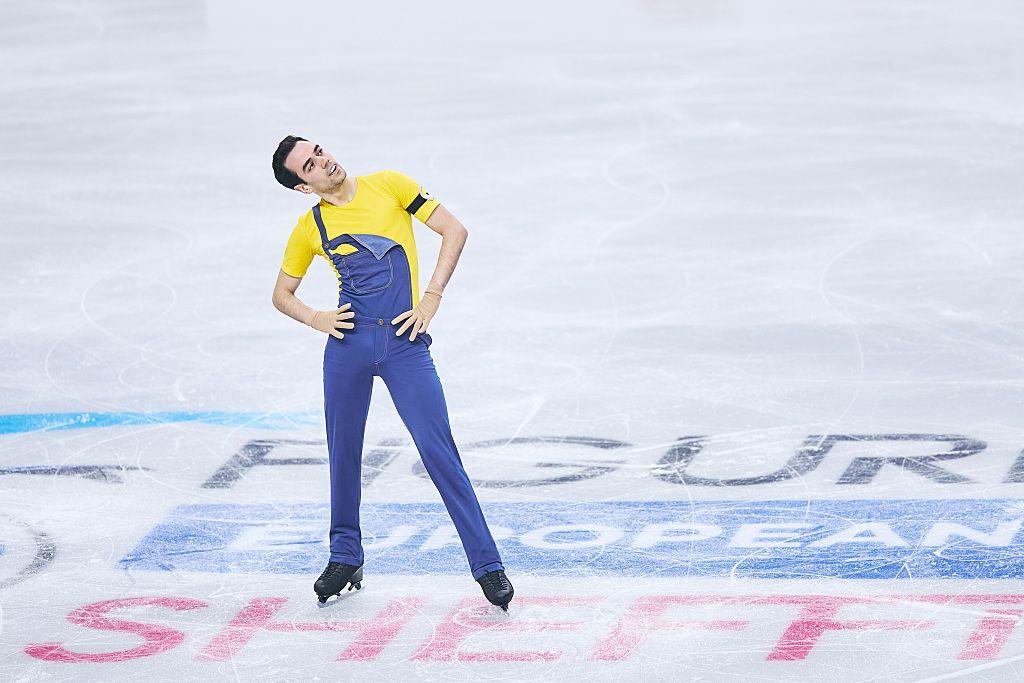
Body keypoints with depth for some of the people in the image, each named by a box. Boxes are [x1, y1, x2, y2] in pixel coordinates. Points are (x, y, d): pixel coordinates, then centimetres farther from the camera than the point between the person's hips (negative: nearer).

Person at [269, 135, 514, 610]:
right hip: (348, 342, 3)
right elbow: (282, 294, 20)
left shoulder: (388, 186, 3)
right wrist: (316, 319, -1)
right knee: (343, 453, 8)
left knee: (439, 453, -8)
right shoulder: (310, 228, 9)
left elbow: (454, 230, 2)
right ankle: (345, 558, 27)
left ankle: (487, 565, -5)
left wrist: (431, 298, -6)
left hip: (405, 344, -3)